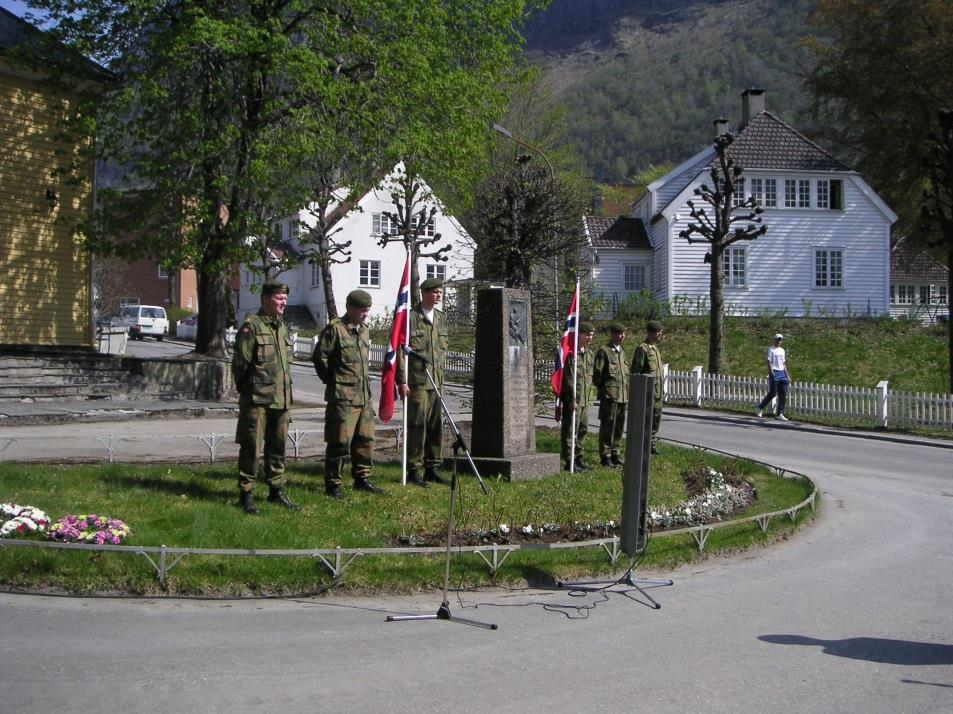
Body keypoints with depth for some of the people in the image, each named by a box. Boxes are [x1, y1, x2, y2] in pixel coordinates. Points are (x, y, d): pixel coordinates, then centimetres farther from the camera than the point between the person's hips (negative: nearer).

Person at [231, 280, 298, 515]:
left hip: (281, 399, 7)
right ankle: (246, 494, 7)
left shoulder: (283, 328, 15)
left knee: (278, 448, 13)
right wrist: (246, 389, -2)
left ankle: (276, 491, 24)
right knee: (251, 449, -2)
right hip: (257, 400, -7)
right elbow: (239, 362, -10)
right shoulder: (252, 326, -10)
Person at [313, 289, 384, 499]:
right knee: (340, 442, -5)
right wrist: (333, 380, -2)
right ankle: (332, 485, 4)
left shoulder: (364, 330, 14)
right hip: (343, 397, -8)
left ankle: (362, 479, 25)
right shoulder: (334, 329, -11)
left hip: (365, 396, 8)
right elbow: (319, 358, -9)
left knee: (365, 440, 12)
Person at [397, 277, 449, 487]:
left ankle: (432, 468, 18)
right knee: (416, 424, -5)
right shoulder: (410, 317, -7)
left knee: (436, 425, 9)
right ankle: (413, 471, 2)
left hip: (436, 381, 7)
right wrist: (402, 381, -13)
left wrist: (441, 377, 18)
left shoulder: (441, 318, 15)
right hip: (416, 381, -7)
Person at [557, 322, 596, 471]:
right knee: (569, 430, -4)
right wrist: (573, 399, -18)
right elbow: (569, 378, -15)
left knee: (583, 429, 14)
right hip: (572, 399, -8)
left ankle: (577, 457, 25)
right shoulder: (571, 353, -12)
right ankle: (569, 461, -1)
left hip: (585, 399, 8)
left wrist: (589, 397, 16)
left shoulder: (590, 354, 14)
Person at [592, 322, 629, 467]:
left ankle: (614, 454, 20)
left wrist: (627, 392, 15)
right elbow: (597, 374, -9)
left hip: (623, 396, 7)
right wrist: (603, 390, -5)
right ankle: (605, 457, 3)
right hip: (609, 395, -7)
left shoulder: (622, 352, 17)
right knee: (607, 427, -3)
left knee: (619, 427, 10)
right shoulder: (604, 351, -7)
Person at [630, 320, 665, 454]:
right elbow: (636, 371, -16)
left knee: (656, 418, 12)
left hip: (657, 392, 9)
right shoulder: (642, 349, -12)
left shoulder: (655, 348, 16)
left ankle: (652, 444, 22)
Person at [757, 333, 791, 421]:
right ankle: (761, 407, 15)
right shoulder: (771, 349, -2)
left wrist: (787, 375, 14)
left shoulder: (782, 350, 18)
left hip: (782, 373, 6)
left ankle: (780, 414, 1)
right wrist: (772, 374, -19)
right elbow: (769, 362, -9)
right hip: (774, 373, -6)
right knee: (772, 393, -7)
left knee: (783, 394, -1)